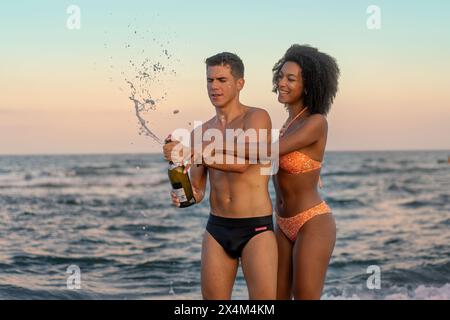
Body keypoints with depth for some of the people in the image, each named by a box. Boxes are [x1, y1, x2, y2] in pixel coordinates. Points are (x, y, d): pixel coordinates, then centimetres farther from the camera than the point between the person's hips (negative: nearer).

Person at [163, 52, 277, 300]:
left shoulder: (257, 118, -7)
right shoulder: (201, 133, 10)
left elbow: (241, 163, -23)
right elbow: (197, 190, 10)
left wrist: (190, 152, -28)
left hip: (256, 229, -5)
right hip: (217, 229, 6)